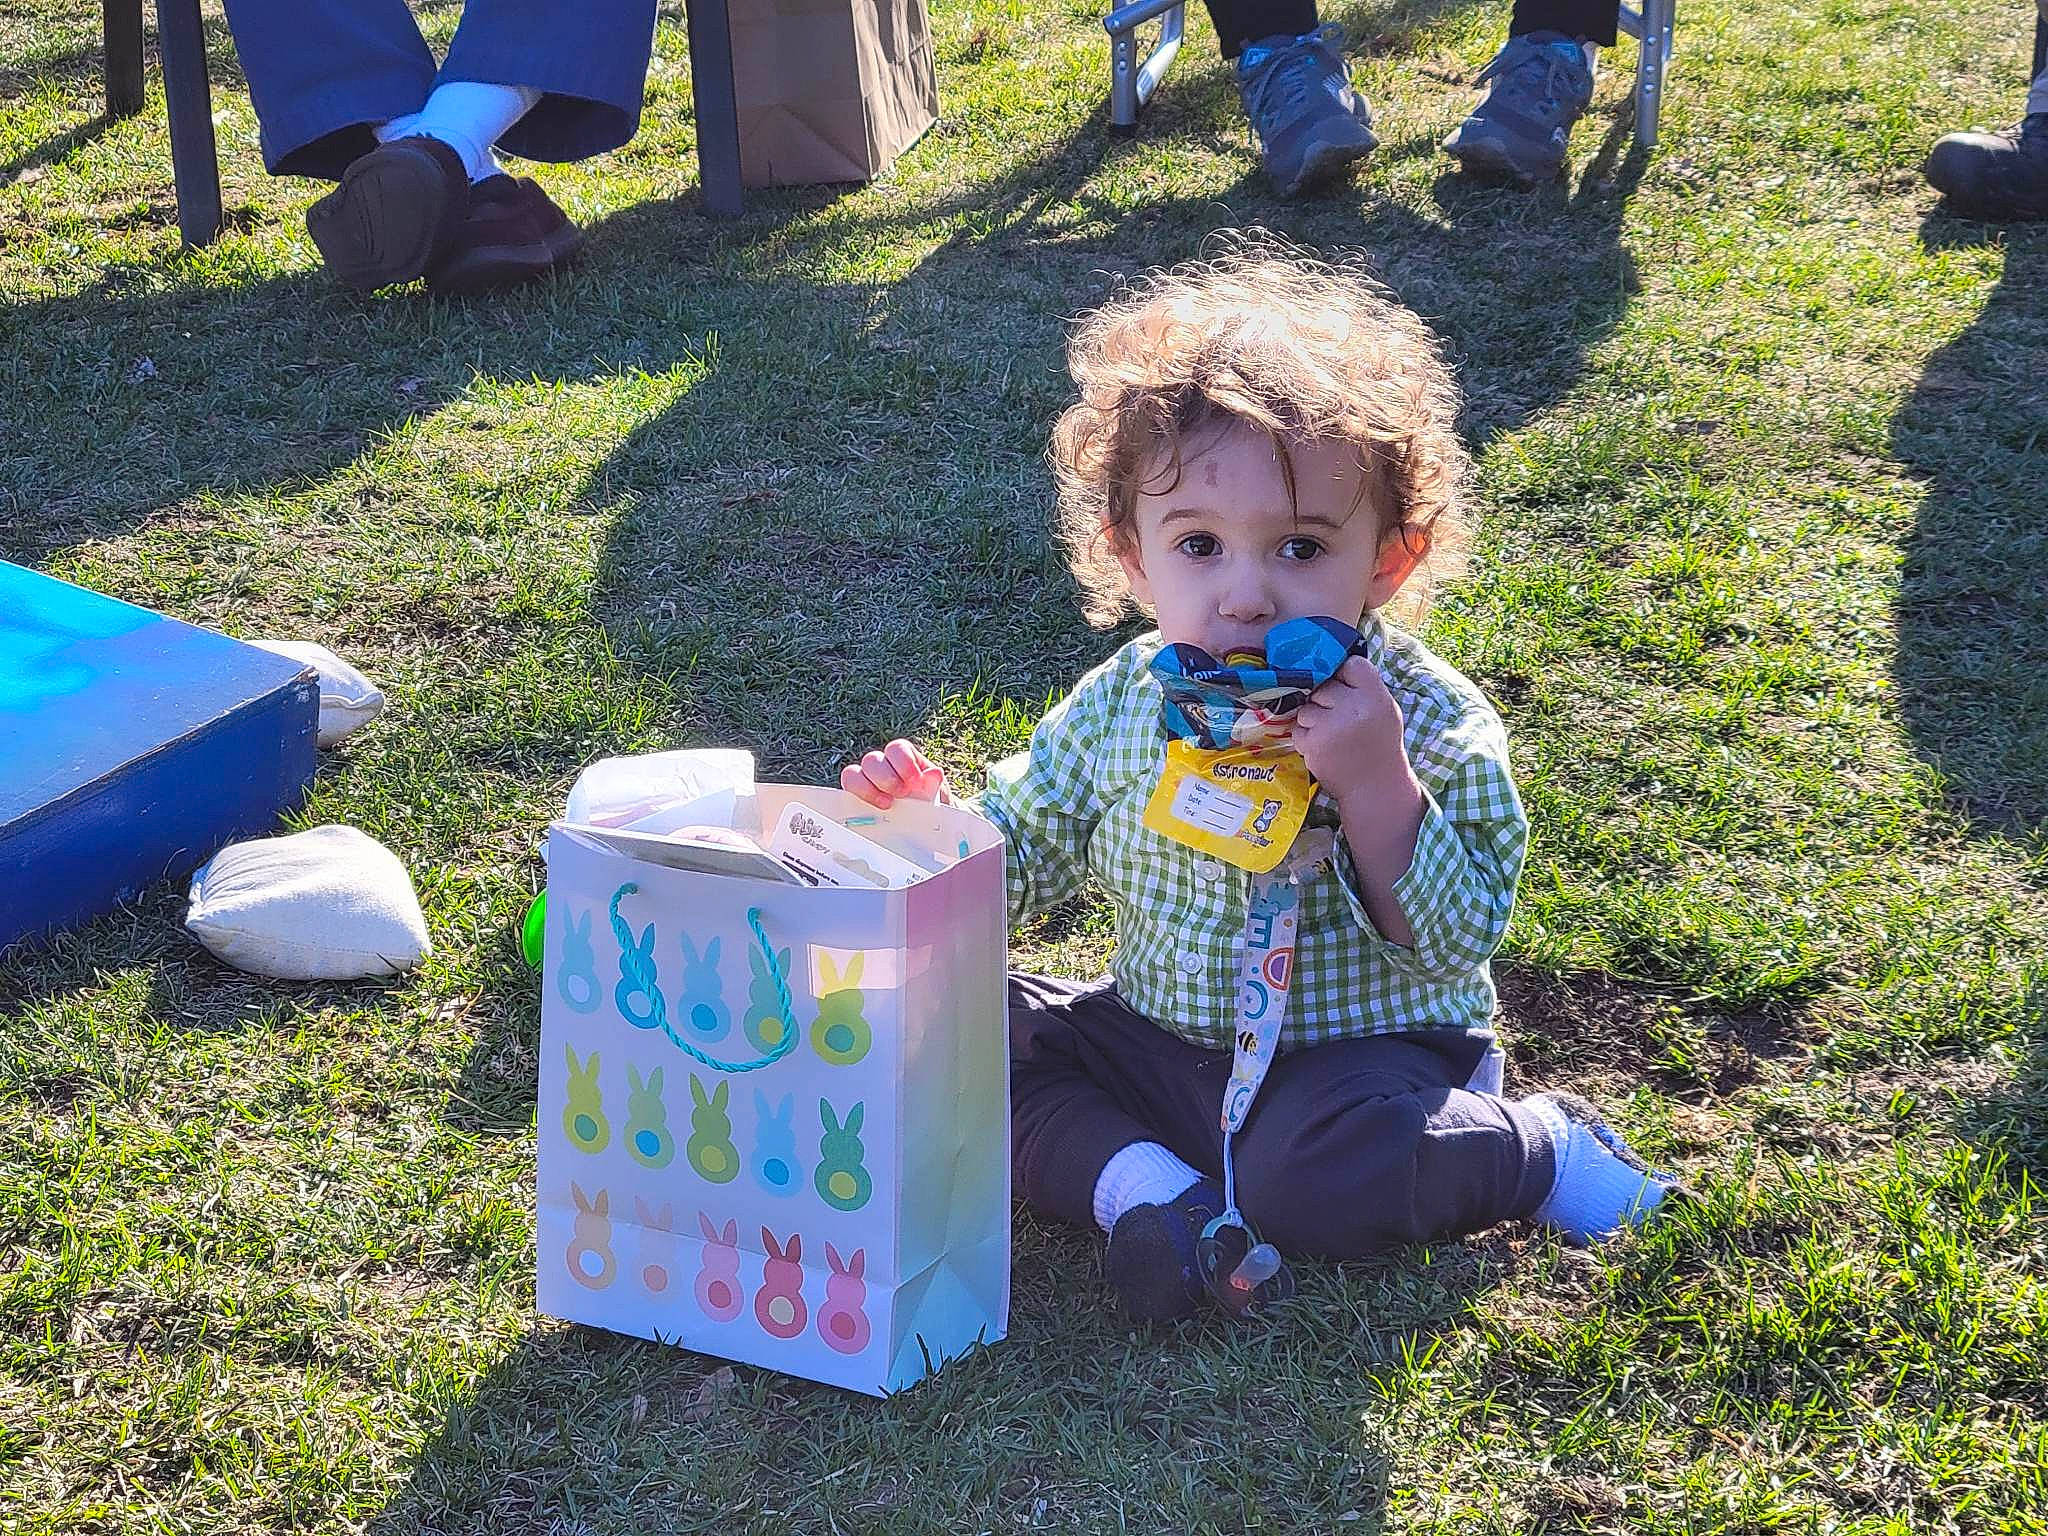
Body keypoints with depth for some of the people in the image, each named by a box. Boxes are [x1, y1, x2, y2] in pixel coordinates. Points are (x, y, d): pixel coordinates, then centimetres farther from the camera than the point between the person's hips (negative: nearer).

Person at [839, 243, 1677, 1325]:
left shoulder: (1432, 725, -16)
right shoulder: (1121, 706, -3)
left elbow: (1452, 942, -20)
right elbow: (1021, 859, 9)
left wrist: (1375, 786, -33)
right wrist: (932, 820, -12)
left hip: (1360, 1054, -5)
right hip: (1160, 1039, 5)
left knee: (1313, 1174, -34)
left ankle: (1539, 1149, -7)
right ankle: (1140, 1182, -19)